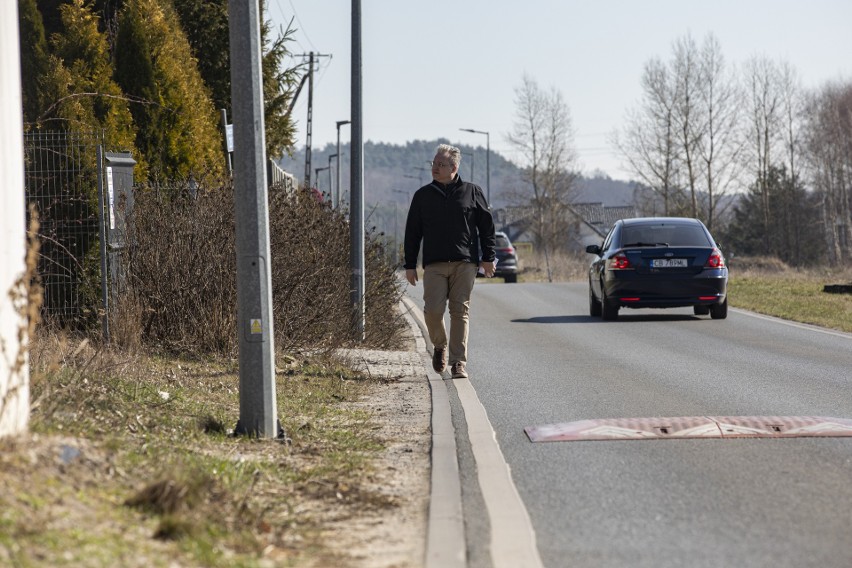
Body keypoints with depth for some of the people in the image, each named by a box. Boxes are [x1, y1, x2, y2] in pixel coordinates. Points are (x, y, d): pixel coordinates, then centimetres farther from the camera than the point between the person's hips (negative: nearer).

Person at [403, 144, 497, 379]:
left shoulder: (472, 192, 7)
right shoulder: (423, 196, 11)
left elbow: (487, 226, 10)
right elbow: (412, 232, 12)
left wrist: (488, 258, 3)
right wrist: (410, 265, 8)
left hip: (465, 264, -1)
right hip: (434, 264, 1)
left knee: (460, 312, -3)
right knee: (433, 309, -11)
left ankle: (458, 362, 1)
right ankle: (440, 345, 18)